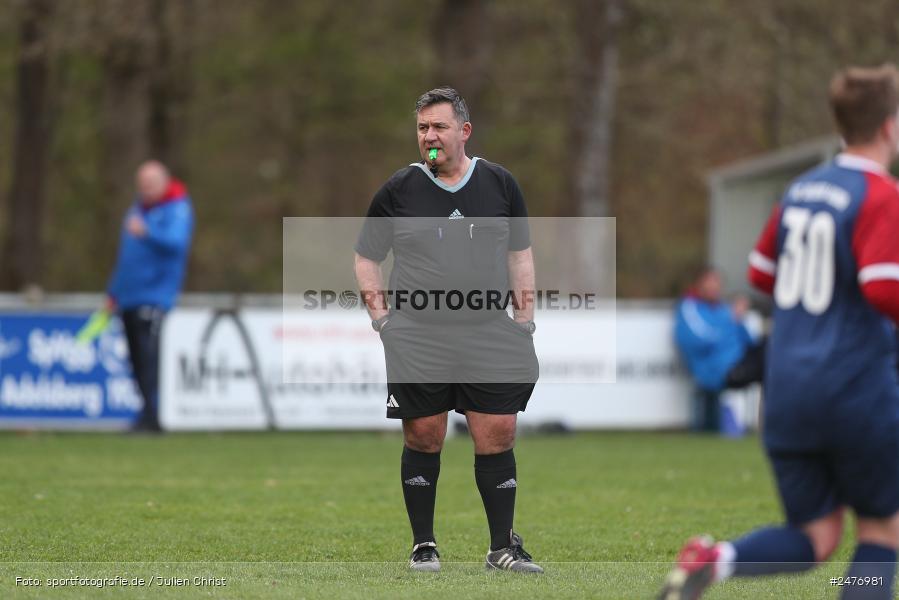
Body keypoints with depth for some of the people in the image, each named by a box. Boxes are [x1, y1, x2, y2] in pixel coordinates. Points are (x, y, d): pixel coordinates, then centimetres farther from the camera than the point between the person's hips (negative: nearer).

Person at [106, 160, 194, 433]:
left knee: (148, 356, -17)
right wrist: (113, 292, 27)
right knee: (137, 359, 6)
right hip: (129, 298, 8)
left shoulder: (177, 210, -5)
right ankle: (149, 412, 11)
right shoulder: (138, 208, 20)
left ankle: (152, 414, -20)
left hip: (155, 295, -8)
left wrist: (146, 232, -42)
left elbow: (176, 241, -25)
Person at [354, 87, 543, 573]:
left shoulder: (500, 184, 8)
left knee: (497, 437, -2)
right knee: (423, 439, 1)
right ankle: (423, 545, 12)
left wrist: (525, 316, 10)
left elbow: (520, 254, 16)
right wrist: (381, 317, 2)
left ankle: (503, 546, 6)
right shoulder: (398, 190, 3)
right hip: (415, 337, -1)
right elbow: (366, 257, 11)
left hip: (489, 333, 1)